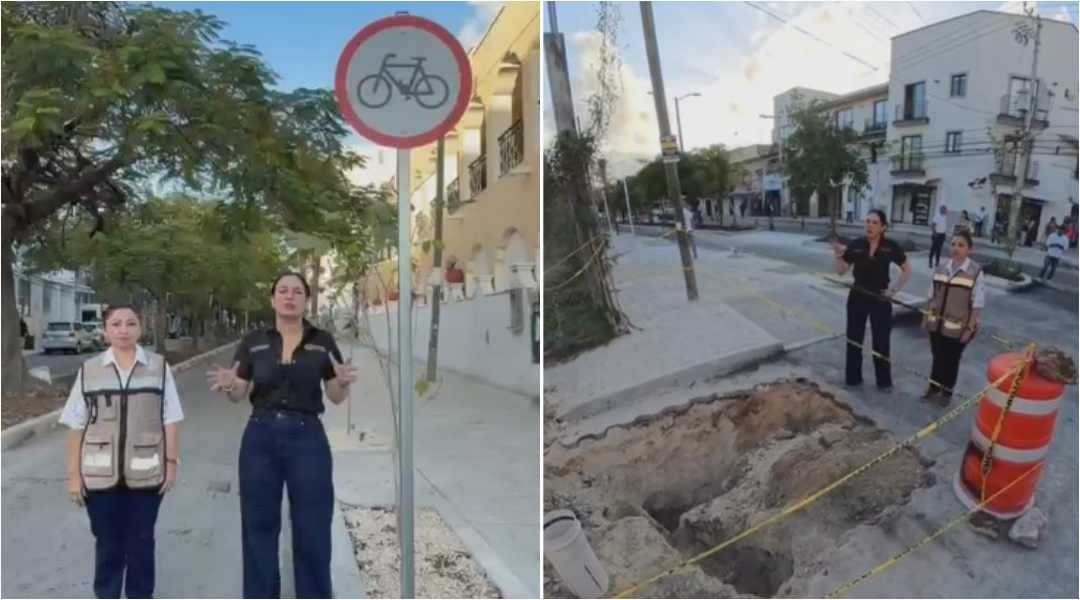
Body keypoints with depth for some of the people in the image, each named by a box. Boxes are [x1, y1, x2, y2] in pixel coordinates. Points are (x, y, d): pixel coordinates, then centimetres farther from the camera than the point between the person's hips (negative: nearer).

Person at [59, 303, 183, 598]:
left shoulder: (159, 367, 0)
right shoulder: (89, 371, 1)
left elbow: (170, 421, 1)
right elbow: (76, 427, 1)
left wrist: (172, 462, -1)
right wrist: (73, 474, 0)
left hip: (145, 473, 0)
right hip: (100, 474, 0)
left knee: (141, 542, 12)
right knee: (107, 542, 11)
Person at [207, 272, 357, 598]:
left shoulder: (323, 341, 0)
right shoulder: (253, 341, 2)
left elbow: (336, 397, 1)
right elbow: (240, 394, 3)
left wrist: (343, 382, -21)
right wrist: (229, 385, -20)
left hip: (307, 437, -1)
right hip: (260, 437, 1)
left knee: (312, 528, 4)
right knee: (259, 525, 10)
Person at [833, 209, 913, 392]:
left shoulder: (891, 247, -9)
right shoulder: (856, 244, -7)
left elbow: (907, 270, 3)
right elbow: (841, 271, -1)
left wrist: (895, 290, -4)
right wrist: (839, 256, -19)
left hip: (880, 298, -1)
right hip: (857, 297, 1)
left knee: (881, 341, 6)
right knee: (854, 338, 9)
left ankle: (884, 381, 21)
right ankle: (853, 378, 23)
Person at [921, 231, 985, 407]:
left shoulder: (976, 272, -15)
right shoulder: (941, 268, -1)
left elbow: (977, 304, -13)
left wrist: (970, 328, -14)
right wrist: (926, 317, 9)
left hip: (958, 328, -3)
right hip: (937, 324, 3)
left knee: (951, 360, 14)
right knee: (937, 357, 16)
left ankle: (946, 392, 34)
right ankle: (933, 388, 36)